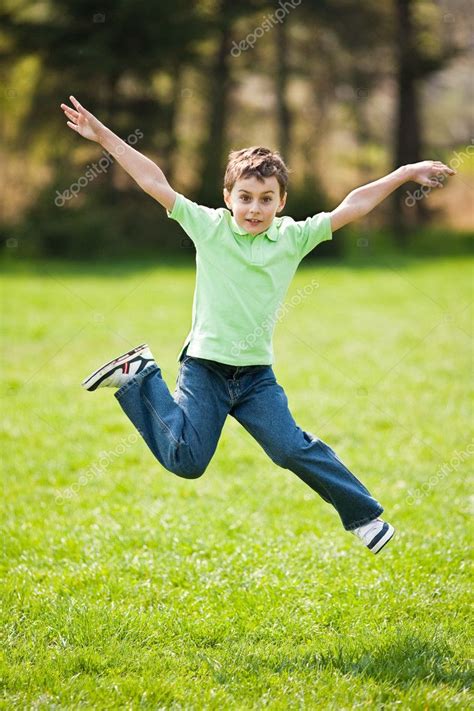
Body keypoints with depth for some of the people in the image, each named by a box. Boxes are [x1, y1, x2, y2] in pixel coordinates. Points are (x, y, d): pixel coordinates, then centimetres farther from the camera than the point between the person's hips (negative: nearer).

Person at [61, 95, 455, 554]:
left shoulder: (293, 238, 0)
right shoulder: (208, 227, -6)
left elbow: (352, 207, 3)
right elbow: (154, 182, -7)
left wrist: (406, 173, 3)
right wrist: (103, 136, -9)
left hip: (257, 374, 2)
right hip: (204, 368, -2)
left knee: (293, 448, -7)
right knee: (186, 461, -6)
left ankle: (364, 516, 10)